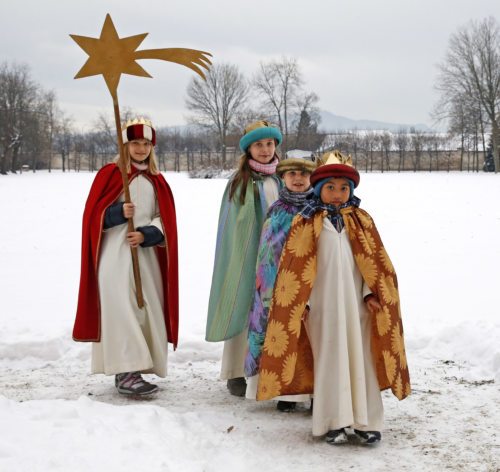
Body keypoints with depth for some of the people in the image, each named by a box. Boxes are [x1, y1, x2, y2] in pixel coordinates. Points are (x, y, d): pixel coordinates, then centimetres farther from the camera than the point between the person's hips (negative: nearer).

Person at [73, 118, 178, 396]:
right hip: (115, 253, -5)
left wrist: (145, 234, -11)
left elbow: (165, 220, 7)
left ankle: (136, 368, 11)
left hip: (146, 254, 5)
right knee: (121, 308, -13)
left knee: (146, 308, 3)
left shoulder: (157, 181, 13)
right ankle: (125, 372, -15)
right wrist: (119, 213, -19)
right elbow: (94, 215, -2)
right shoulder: (110, 174, 1)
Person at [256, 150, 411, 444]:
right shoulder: (306, 224, 0)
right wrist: (300, 303, -5)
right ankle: (334, 422, 10)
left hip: (355, 302, 2)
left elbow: (375, 262, 6)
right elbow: (295, 266, -1)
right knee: (329, 359, 2)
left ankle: (366, 421, 11)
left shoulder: (362, 221, 7)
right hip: (323, 304, -2)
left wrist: (371, 293, -4)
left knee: (361, 358, 3)